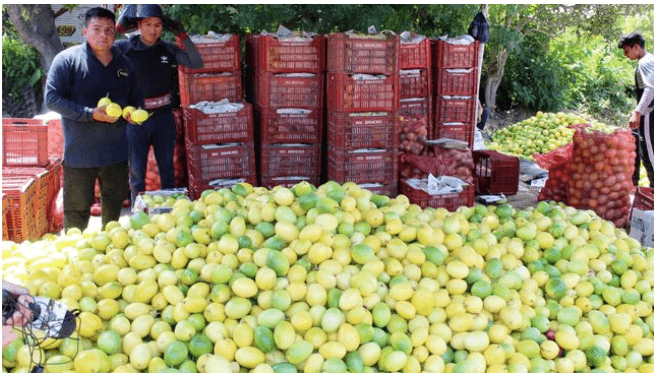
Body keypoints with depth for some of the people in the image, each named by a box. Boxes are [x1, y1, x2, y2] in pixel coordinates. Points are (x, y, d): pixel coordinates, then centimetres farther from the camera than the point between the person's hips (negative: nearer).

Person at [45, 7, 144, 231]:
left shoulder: (124, 64, 10)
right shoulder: (68, 59, -6)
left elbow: (136, 98, 21)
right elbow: (52, 99, -12)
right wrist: (91, 114, -22)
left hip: (116, 151, 5)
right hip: (80, 152, -5)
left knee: (114, 205, 18)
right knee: (77, 209, 3)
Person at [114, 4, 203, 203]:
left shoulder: (166, 48, 0)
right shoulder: (125, 47, -7)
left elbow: (197, 64, -2)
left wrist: (183, 36, -11)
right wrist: (118, 28, -20)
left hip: (163, 117, 3)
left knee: (167, 167, 14)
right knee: (137, 170, 7)